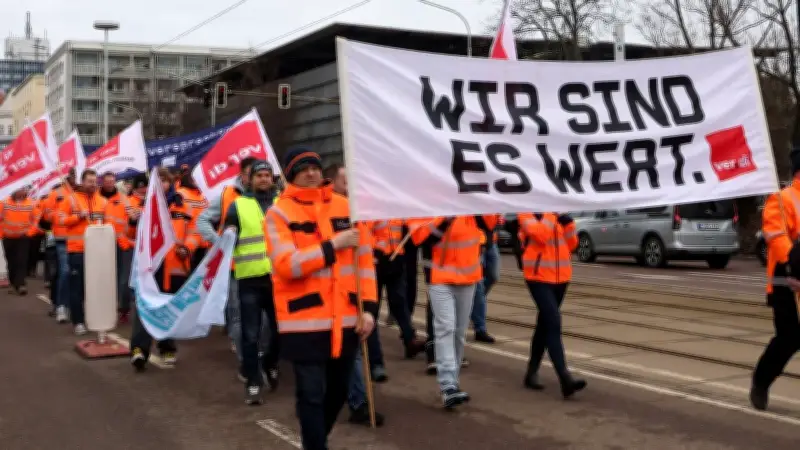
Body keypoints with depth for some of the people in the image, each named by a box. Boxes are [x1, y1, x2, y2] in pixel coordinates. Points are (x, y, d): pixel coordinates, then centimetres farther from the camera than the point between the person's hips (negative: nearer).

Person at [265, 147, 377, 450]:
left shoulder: (346, 207, 7)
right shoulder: (278, 214, -5)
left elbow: (364, 259, 8)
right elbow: (286, 264, -18)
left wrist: (368, 307, 1)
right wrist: (333, 245, -19)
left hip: (346, 319, 5)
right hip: (305, 321, -5)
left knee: (338, 391, 18)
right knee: (311, 395, -2)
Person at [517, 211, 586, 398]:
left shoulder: (558, 211, 14)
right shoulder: (527, 210, -5)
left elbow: (571, 245, 12)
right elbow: (540, 235, -22)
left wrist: (568, 223, -2)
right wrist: (551, 214, -18)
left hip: (560, 277, 7)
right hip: (539, 277, -7)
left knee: (545, 325, 14)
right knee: (553, 324, -16)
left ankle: (532, 373, 25)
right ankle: (565, 380, -22)